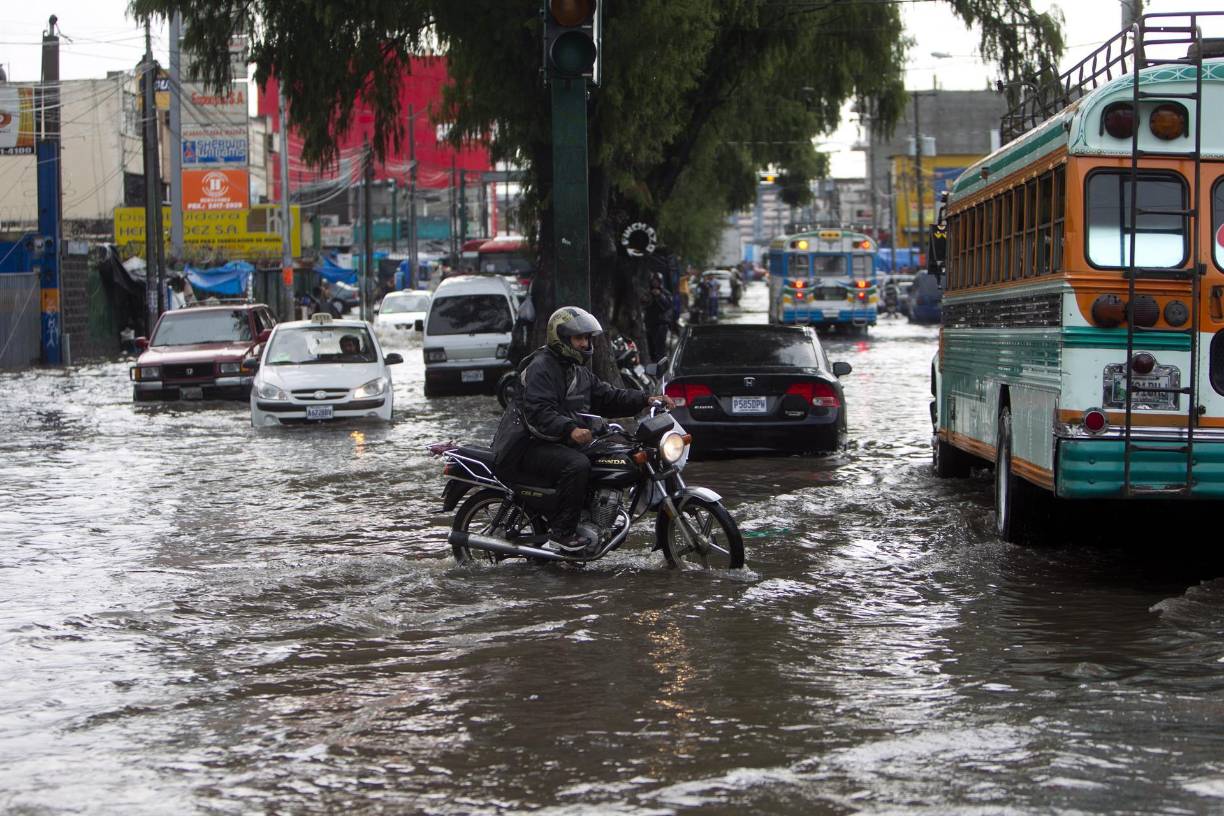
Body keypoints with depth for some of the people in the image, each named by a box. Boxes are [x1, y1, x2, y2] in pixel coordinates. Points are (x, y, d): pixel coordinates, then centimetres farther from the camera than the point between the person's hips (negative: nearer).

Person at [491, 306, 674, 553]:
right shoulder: (541, 367, -12)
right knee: (577, 464, -33)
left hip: (561, 442, 10)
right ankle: (562, 531, -27)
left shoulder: (580, 372, 20)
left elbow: (607, 397, 14)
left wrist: (646, 400, 1)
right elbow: (539, 412, -25)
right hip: (530, 447, -10)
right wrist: (570, 430, -38)